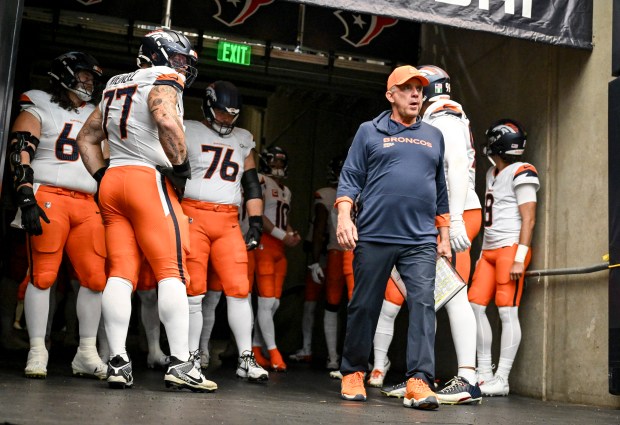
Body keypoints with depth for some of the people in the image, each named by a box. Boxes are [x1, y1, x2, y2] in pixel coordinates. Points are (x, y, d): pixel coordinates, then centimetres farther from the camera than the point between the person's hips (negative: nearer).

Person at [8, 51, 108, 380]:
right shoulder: (39, 109, 6)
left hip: (88, 204, 5)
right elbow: (20, 155, -5)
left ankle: (87, 353, 5)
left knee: (95, 278, -3)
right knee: (43, 275, -7)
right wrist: (26, 199, -17)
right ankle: (37, 352, 1)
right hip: (48, 198, -5)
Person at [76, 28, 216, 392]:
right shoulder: (161, 82, -1)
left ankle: (118, 363, -1)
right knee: (172, 271, -7)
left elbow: (87, 138, 27)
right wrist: (181, 165, -12)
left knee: (121, 273, 2)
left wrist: (102, 177, 22)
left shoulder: (115, 87, 24)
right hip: (149, 179, -8)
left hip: (112, 181, 8)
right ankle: (180, 364, -11)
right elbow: (167, 121, -22)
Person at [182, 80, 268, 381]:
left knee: (239, 289, -4)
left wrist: (256, 223, 10)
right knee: (193, 290, -2)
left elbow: (252, 184, 19)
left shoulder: (243, 140, 18)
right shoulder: (188, 132, 6)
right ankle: (192, 357, 8)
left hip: (228, 222, 3)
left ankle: (246, 359, 2)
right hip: (192, 217, -3)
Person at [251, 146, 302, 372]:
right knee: (267, 301, -8)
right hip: (264, 244, -8)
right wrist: (283, 236, -13)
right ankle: (273, 352, -6)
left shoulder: (286, 191, 23)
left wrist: (291, 234, 3)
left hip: (280, 248, 8)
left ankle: (256, 348, 13)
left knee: (274, 303, 6)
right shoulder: (260, 181, -2)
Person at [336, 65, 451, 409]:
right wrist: (344, 217, -11)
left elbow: (440, 190, 21)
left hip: (421, 241, 2)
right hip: (373, 237, -2)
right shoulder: (369, 132, 9)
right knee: (364, 306, 5)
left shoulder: (434, 136, 18)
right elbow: (350, 178, 3)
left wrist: (444, 234, 17)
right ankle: (353, 372, 20)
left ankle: (419, 381, -10)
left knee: (423, 304, -10)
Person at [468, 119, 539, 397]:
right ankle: (484, 373, 12)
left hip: (510, 248, -9)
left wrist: (519, 259, -17)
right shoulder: (492, 174, 18)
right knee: (476, 306, 4)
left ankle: (502, 380, -3)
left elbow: (528, 219, -12)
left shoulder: (520, 174, -8)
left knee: (507, 311, -7)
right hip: (489, 250, 9)